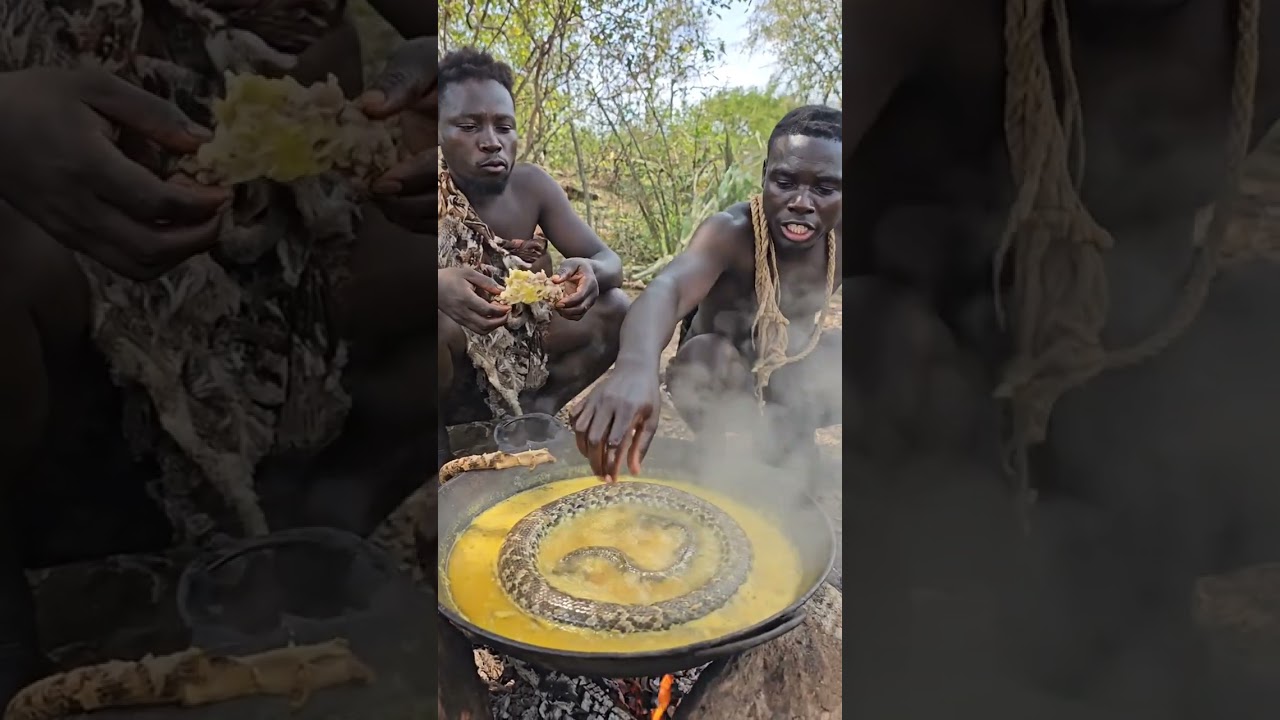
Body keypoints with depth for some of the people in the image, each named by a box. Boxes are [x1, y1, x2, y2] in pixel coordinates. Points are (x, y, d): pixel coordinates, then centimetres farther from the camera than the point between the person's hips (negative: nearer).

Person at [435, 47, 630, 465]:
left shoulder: (531, 185, -7)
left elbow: (608, 260, -8)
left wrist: (592, 272, -33)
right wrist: (438, 286, -52)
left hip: (516, 353, 4)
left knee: (614, 310, -11)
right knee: (437, 323, -35)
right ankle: (441, 435, -7)